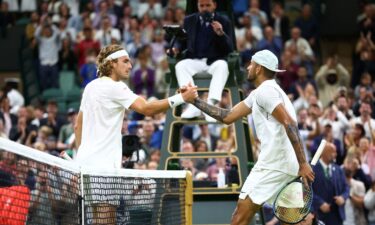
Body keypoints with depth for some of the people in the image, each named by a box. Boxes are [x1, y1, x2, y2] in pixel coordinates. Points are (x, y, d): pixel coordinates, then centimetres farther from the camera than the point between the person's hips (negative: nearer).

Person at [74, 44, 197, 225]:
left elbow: (78, 125, 19)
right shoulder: (114, 87, -11)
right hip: (102, 165, -9)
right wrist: (181, 98, -24)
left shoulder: (91, 87, 15)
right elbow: (146, 108, -23)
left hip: (85, 161, 9)